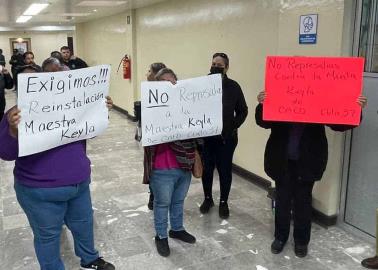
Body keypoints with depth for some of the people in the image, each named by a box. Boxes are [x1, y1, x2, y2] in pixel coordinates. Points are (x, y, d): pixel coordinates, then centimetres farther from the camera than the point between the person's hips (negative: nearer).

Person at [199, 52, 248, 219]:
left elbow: (243, 111, 2)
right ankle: (208, 199, 32)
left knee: (225, 170, 8)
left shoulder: (233, 87, -3)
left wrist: (232, 127, -8)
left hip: (226, 137, -1)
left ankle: (224, 202, 25)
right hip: (205, 136, 1)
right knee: (206, 169, 12)